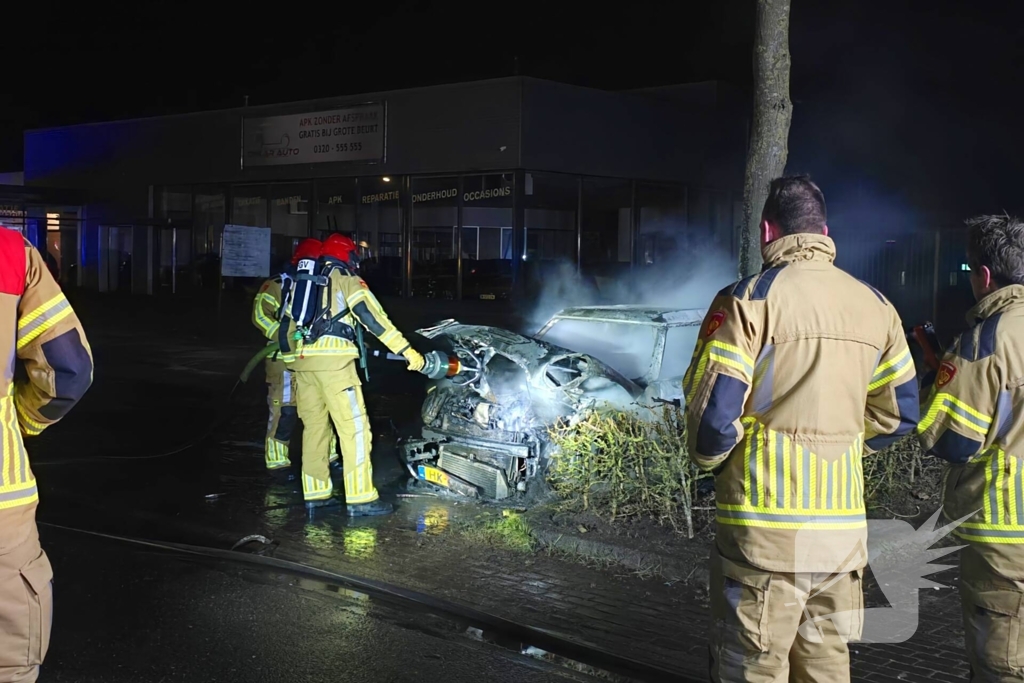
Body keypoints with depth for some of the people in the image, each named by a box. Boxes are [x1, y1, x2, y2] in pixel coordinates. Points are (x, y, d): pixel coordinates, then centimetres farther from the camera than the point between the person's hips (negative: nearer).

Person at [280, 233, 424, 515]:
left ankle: (315, 492, 18)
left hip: (303, 360, 7)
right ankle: (361, 498, -8)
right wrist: (407, 350, -10)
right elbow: (372, 316, -7)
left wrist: (290, 360, 31)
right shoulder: (347, 279, 5)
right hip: (334, 361, -7)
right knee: (354, 428, -6)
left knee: (314, 427, 14)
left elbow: (288, 325, 23)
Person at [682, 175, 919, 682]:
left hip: (764, 521, -5)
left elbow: (712, 410, -12)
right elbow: (898, 414, 13)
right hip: (843, 526, 5)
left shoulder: (747, 299, -8)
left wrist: (711, 459, 8)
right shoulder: (875, 306, 9)